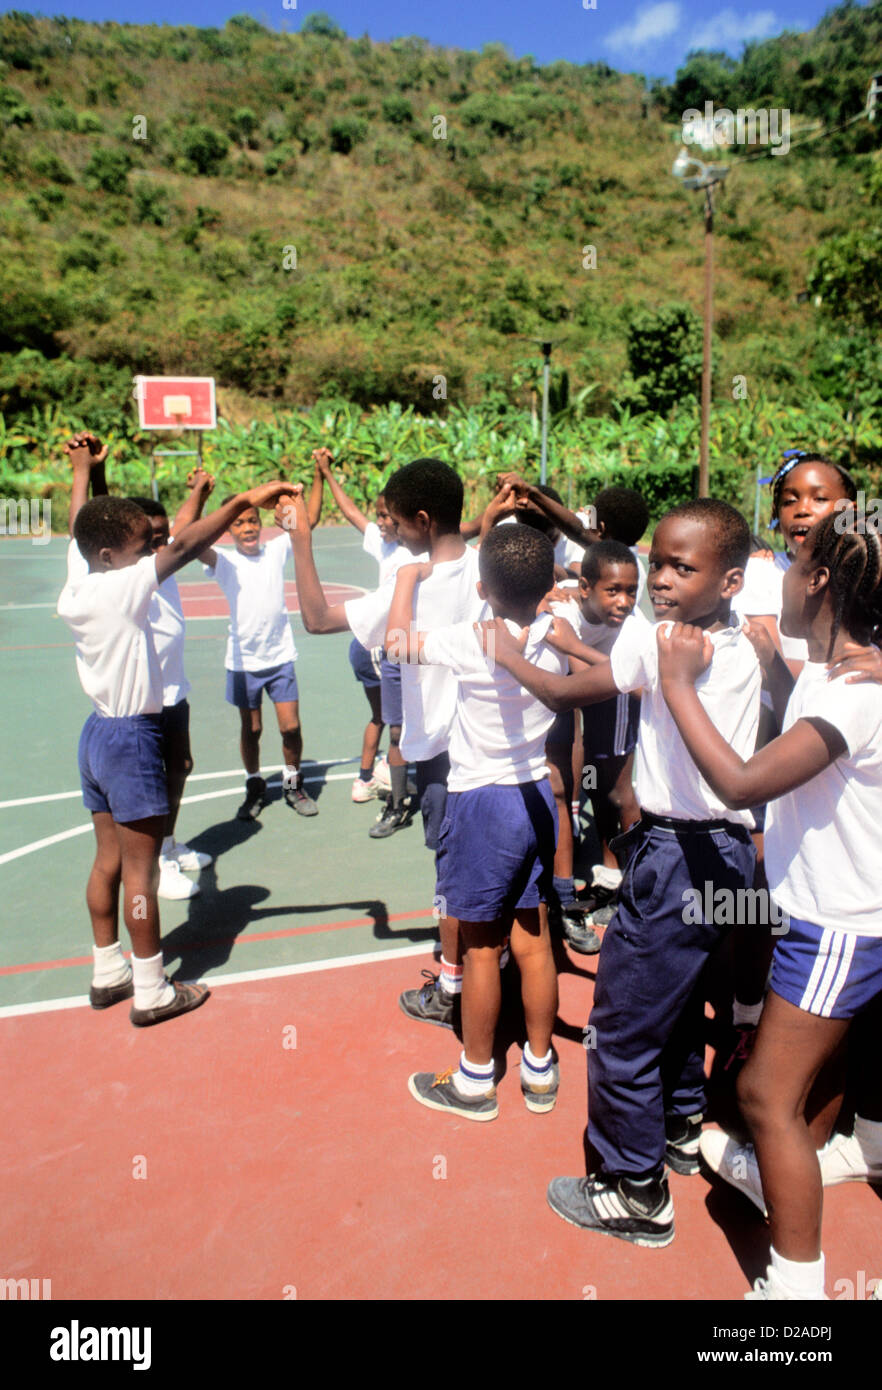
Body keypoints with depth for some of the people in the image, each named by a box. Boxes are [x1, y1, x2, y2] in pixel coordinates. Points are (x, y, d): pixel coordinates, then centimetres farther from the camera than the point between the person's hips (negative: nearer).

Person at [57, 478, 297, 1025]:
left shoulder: (74, 594, 3)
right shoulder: (120, 587, -19)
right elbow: (184, 547, -26)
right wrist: (245, 501, -27)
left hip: (99, 732, 9)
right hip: (132, 739, -9)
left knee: (109, 861, 17)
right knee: (140, 869, 1)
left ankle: (108, 972, 30)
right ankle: (151, 992, 13)